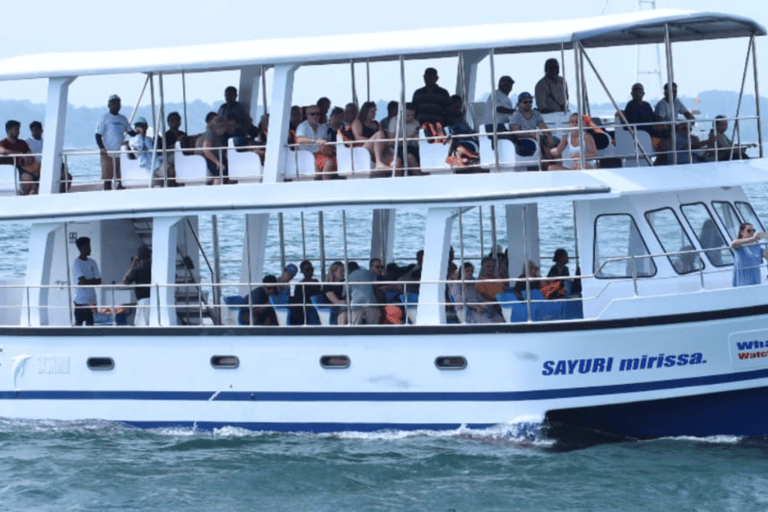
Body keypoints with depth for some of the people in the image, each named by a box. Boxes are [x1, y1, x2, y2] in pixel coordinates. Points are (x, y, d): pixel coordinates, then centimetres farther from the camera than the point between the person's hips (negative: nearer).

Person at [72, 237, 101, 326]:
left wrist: (87, 281, -6)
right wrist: (92, 280, -1)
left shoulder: (92, 263, 13)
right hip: (81, 300, -6)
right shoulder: (77, 263, -6)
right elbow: (82, 282, -16)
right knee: (78, 323, -6)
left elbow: (99, 281, 8)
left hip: (92, 300, 6)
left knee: (90, 324, 6)